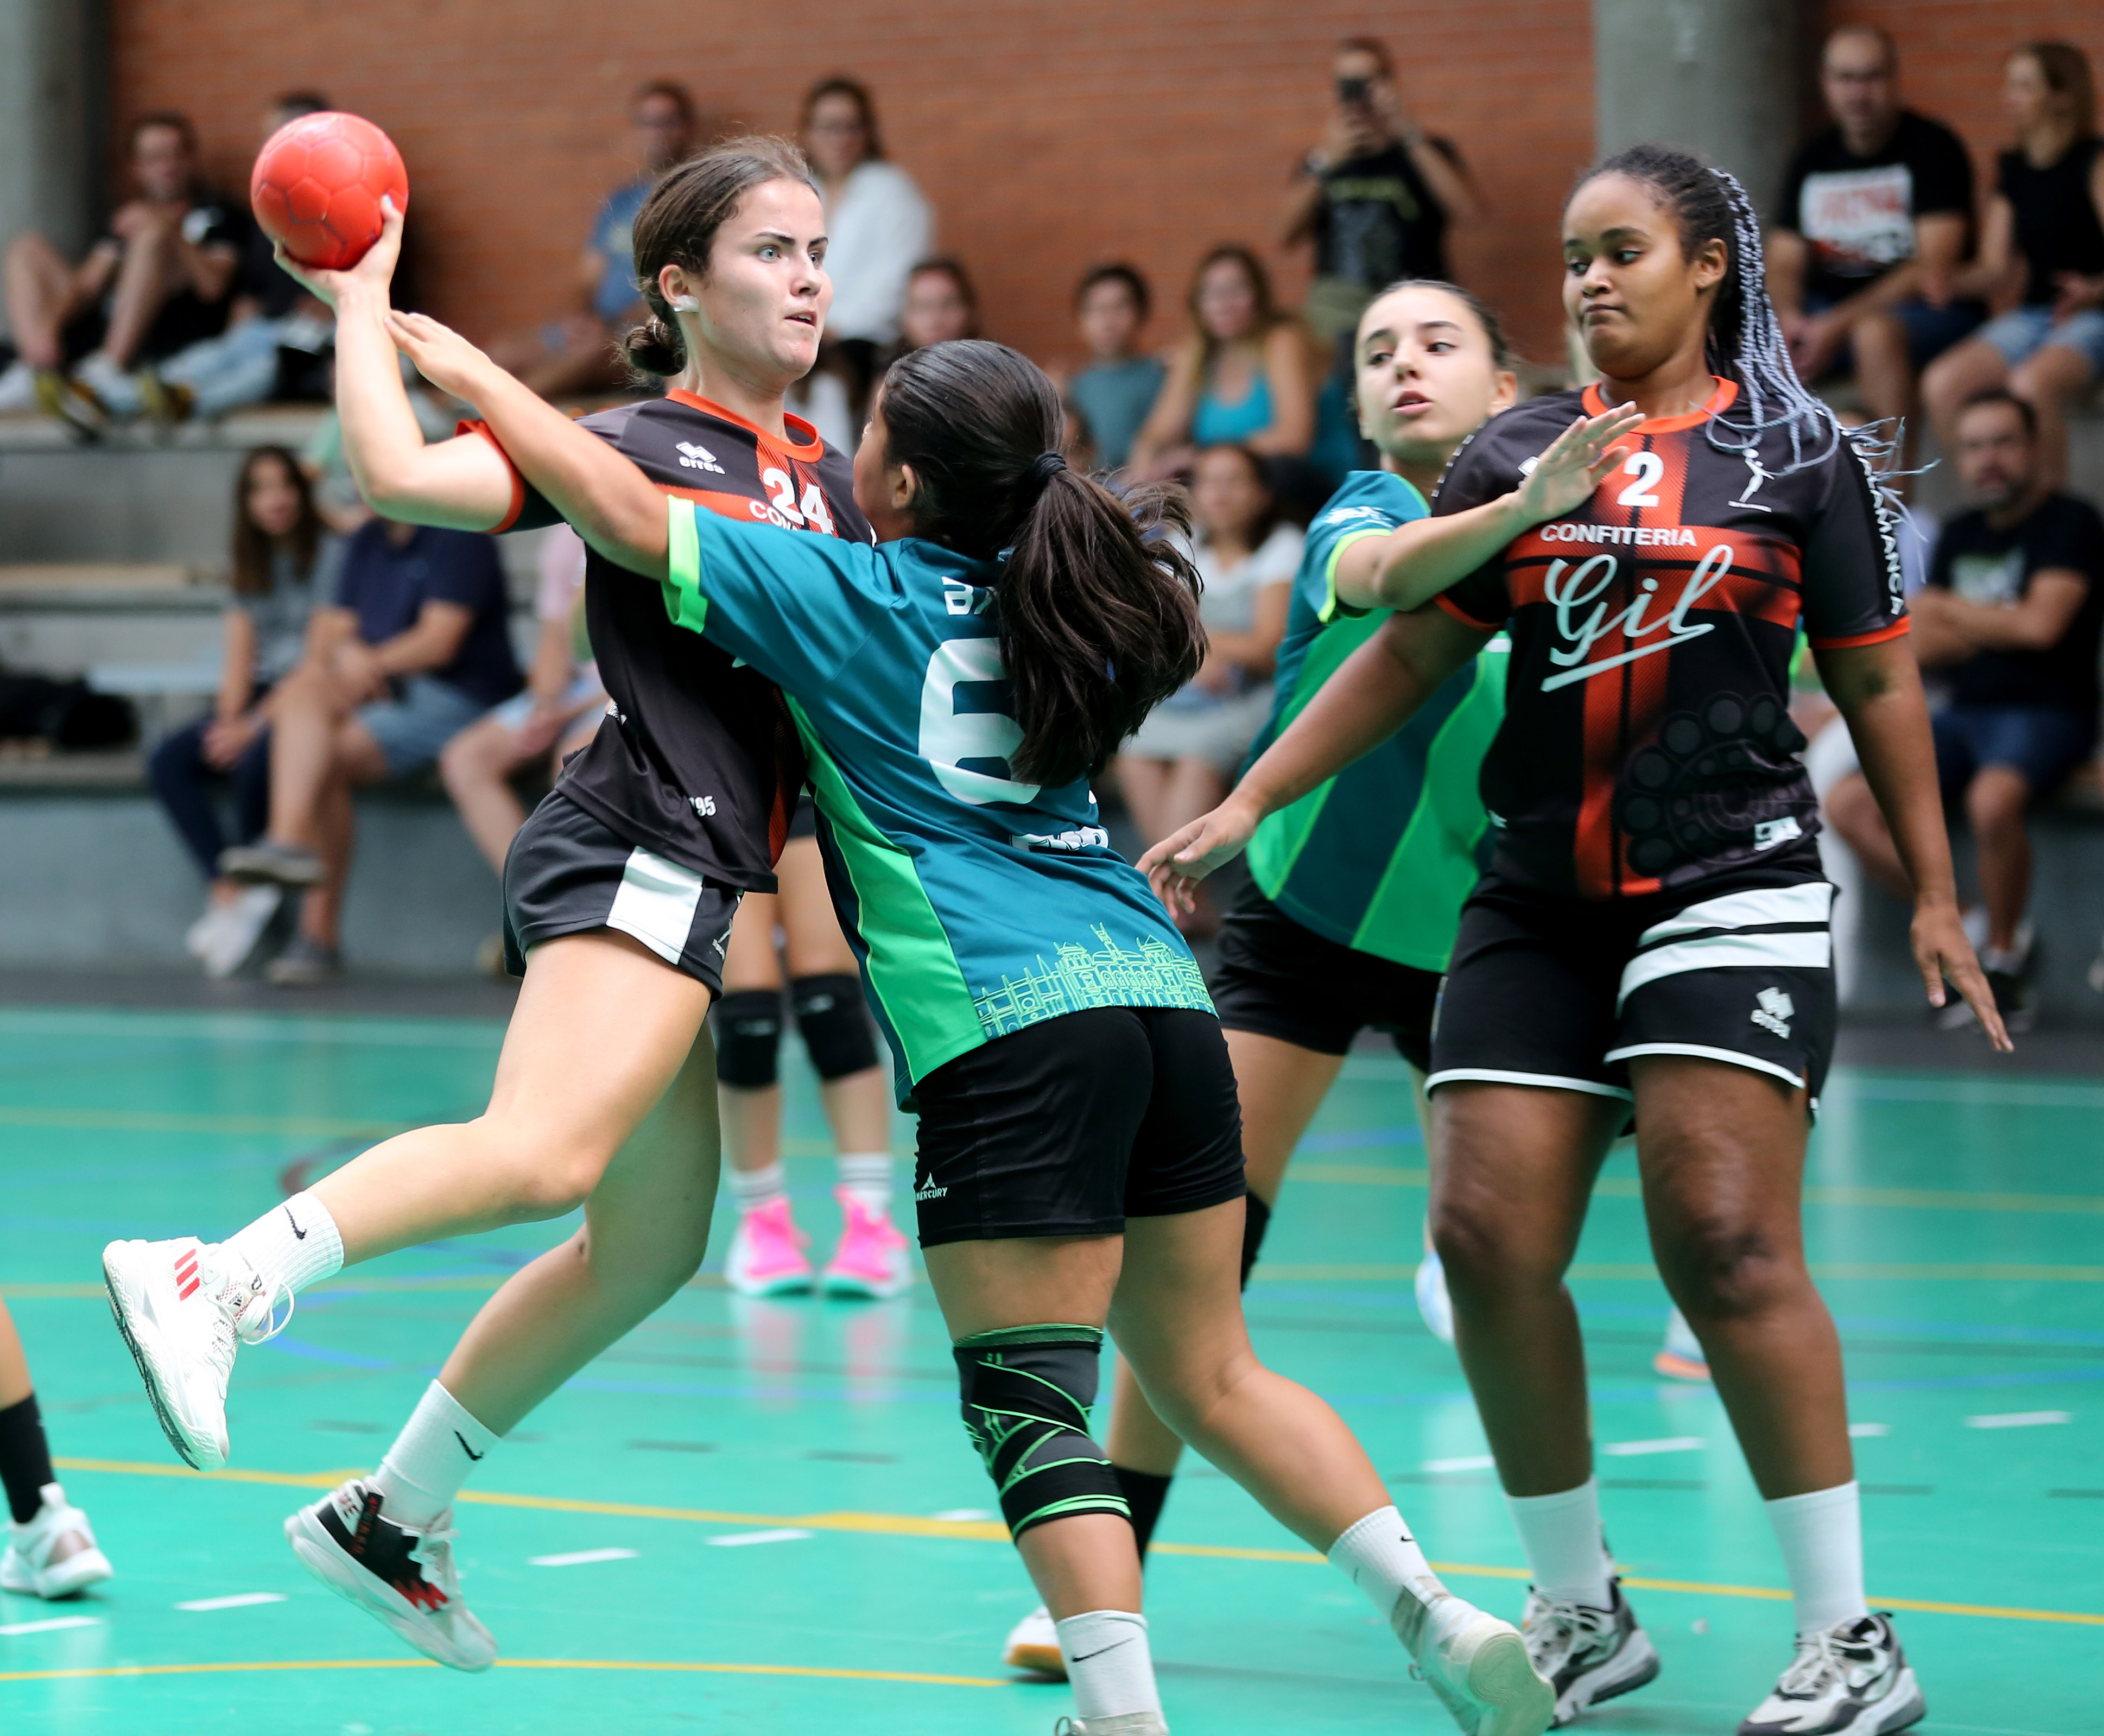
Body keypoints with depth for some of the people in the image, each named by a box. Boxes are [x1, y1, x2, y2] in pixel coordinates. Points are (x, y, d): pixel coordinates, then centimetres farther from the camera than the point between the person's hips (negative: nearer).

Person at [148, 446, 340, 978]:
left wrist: (253, 728, -17)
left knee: (255, 761, -36)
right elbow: (241, 657, 11)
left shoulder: (331, 555, -5)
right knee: (168, 760, -19)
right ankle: (229, 896, -27)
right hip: (256, 700, 7)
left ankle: (246, 886, -16)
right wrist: (228, 721, -9)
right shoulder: (251, 568, 17)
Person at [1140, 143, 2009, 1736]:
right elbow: (1409, 652, 12)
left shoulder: (1797, 453, 3)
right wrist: (1247, 806, 6)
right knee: (1489, 1242, -4)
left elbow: (1879, 682, 7)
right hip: (1536, 907, 4)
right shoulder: (1522, 454, 10)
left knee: (1724, 1242, -15)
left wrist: (1933, 897, 4)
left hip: (1732, 888, -4)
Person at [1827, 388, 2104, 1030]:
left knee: (1991, 799, -39)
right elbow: (1919, 645, 14)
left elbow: (2042, 623, -15)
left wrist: (1953, 613, -1)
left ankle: (2003, 954, -16)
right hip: (1964, 715, 7)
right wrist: (1997, 629, -5)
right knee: (1848, 804, -14)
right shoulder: (1959, 536, 17)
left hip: (2045, 713, -7)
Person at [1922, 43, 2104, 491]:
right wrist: (1943, 281, -7)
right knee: (1942, 384, -19)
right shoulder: (2011, 171, 14)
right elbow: (1998, 271, 12)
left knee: (2031, 384, -37)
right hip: (2030, 316, 7)